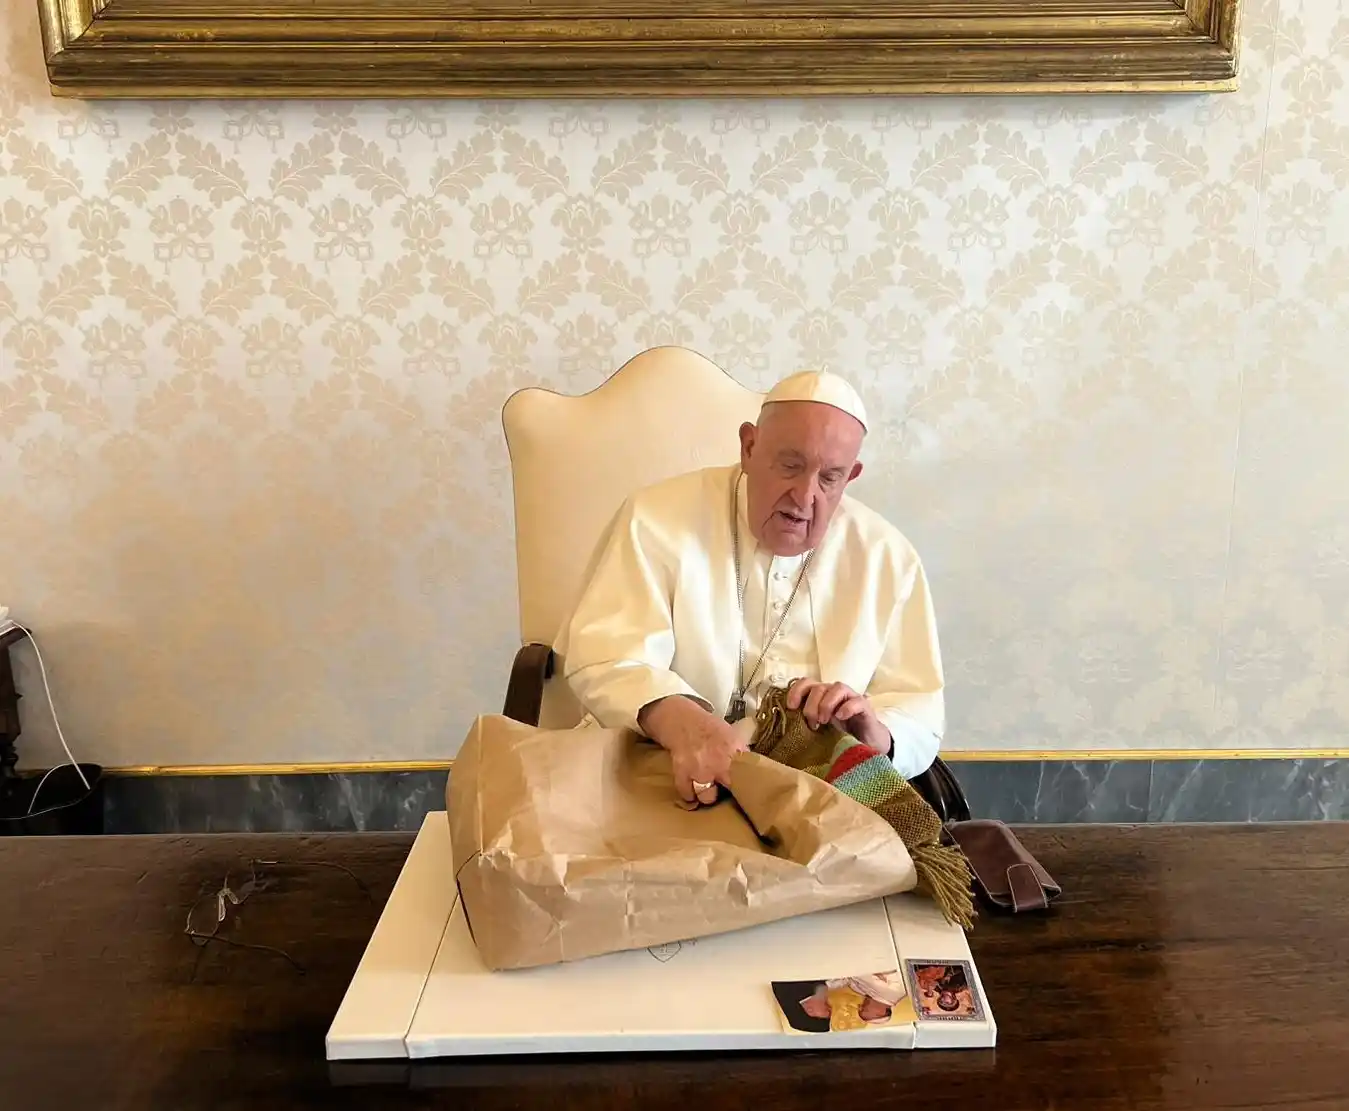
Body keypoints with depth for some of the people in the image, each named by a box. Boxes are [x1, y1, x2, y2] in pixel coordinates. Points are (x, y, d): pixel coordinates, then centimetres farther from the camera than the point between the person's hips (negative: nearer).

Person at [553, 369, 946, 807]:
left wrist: (876, 733, -21)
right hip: (657, 776, -2)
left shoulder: (888, 559, 3)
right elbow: (604, 656, -16)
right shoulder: (661, 518, -5)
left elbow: (920, 721, 3)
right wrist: (682, 722, -36)